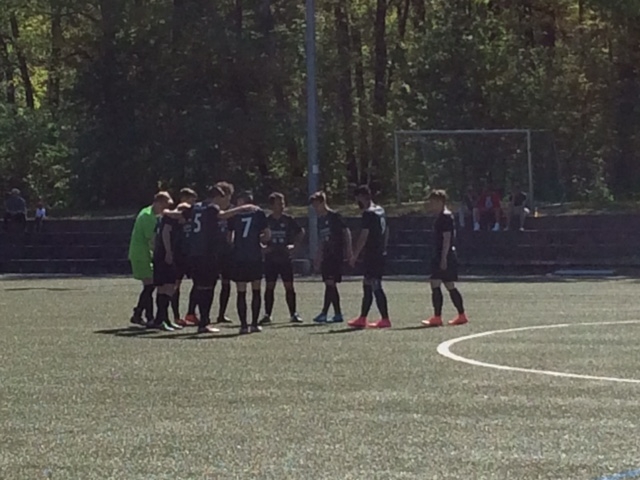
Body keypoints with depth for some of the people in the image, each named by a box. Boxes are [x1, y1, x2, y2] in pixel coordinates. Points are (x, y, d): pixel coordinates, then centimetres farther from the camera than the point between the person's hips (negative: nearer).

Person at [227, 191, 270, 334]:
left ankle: (244, 325, -2)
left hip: (239, 257, 0)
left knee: (241, 292, 3)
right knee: (256, 290, 11)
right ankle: (254, 324, 8)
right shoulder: (259, 213, 4)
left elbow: (229, 237, 1)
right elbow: (267, 235, 1)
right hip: (255, 257, 0)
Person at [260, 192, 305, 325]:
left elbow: (301, 233, 12)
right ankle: (267, 315, 6)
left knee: (289, 286, -1)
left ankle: (293, 314, 6)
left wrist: (293, 245, 0)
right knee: (269, 287, 1)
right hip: (270, 258, 0)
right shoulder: (266, 221, 0)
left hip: (285, 258, 0)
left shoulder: (289, 220, 1)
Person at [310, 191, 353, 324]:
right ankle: (338, 314, 9)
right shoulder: (320, 220, 16)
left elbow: (346, 232, -8)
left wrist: (349, 249, -16)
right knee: (330, 285, 6)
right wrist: (318, 260, 20)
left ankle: (324, 313, -16)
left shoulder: (334, 216, -6)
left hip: (336, 255, -8)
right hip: (326, 256, 8)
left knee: (330, 283, -13)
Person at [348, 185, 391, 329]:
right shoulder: (381, 211, 14)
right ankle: (362, 319, 17)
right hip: (380, 254, 9)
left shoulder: (368, 213, -14)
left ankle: (385, 319, -5)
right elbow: (386, 232, 20)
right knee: (367, 286, 13)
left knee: (376, 287, -6)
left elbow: (364, 236, -19)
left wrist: (355, 255, -16)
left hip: (372, 255, -9)